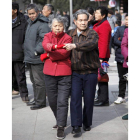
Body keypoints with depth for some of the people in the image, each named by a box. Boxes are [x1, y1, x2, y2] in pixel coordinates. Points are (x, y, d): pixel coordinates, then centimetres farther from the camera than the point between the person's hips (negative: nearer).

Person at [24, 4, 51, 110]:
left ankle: (41, 102, 3)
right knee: (34, 80, 18)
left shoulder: (42, 25, -15)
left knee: (39, 81, -5)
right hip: (30, 58, 10)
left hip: (38, 58, -10)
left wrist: (37, 51, -21)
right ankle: (36, 100, 29)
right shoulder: (30, 23, 17)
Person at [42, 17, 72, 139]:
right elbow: (45, 45, -16)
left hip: (64, 74, -4)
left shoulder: (67, 38, 1)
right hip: (49, 73, 4)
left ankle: (61, 127, 0)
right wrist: (53, 47, -37)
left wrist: (48, 55, -6)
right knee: (52, 100, 14)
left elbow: (64, 53, -14)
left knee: (62, 101, -6)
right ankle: (60, 120, 35)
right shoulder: (48, 36, 9)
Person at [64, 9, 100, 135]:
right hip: (75, 72, 2)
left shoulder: (92, 34, -7)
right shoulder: (70, 34, 6)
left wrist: (75, 46, -43)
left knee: (89, 99, 6)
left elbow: (91, 43, -31)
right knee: (75, 98, -8)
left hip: (90, 72, -2)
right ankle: (76, 125, -3)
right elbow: (63, 48, 23)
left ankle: (87, 123, 24)